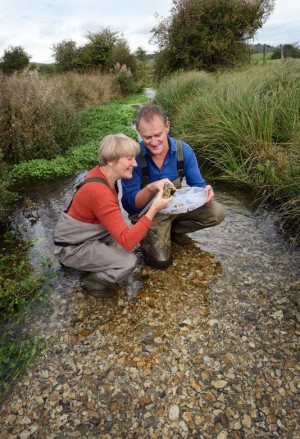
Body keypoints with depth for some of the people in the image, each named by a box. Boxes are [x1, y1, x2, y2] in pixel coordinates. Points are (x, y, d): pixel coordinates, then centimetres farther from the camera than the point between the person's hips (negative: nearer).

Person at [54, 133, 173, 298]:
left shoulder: (102, 173, -5)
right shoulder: (99, 192, -32)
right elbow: (127, 241, -34)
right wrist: (154, 209, -31)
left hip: (87, 235, 9)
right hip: (72, 248, -9)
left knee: (132, 233, 4)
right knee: (128, 262, -22)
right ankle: (93, 282, 6)